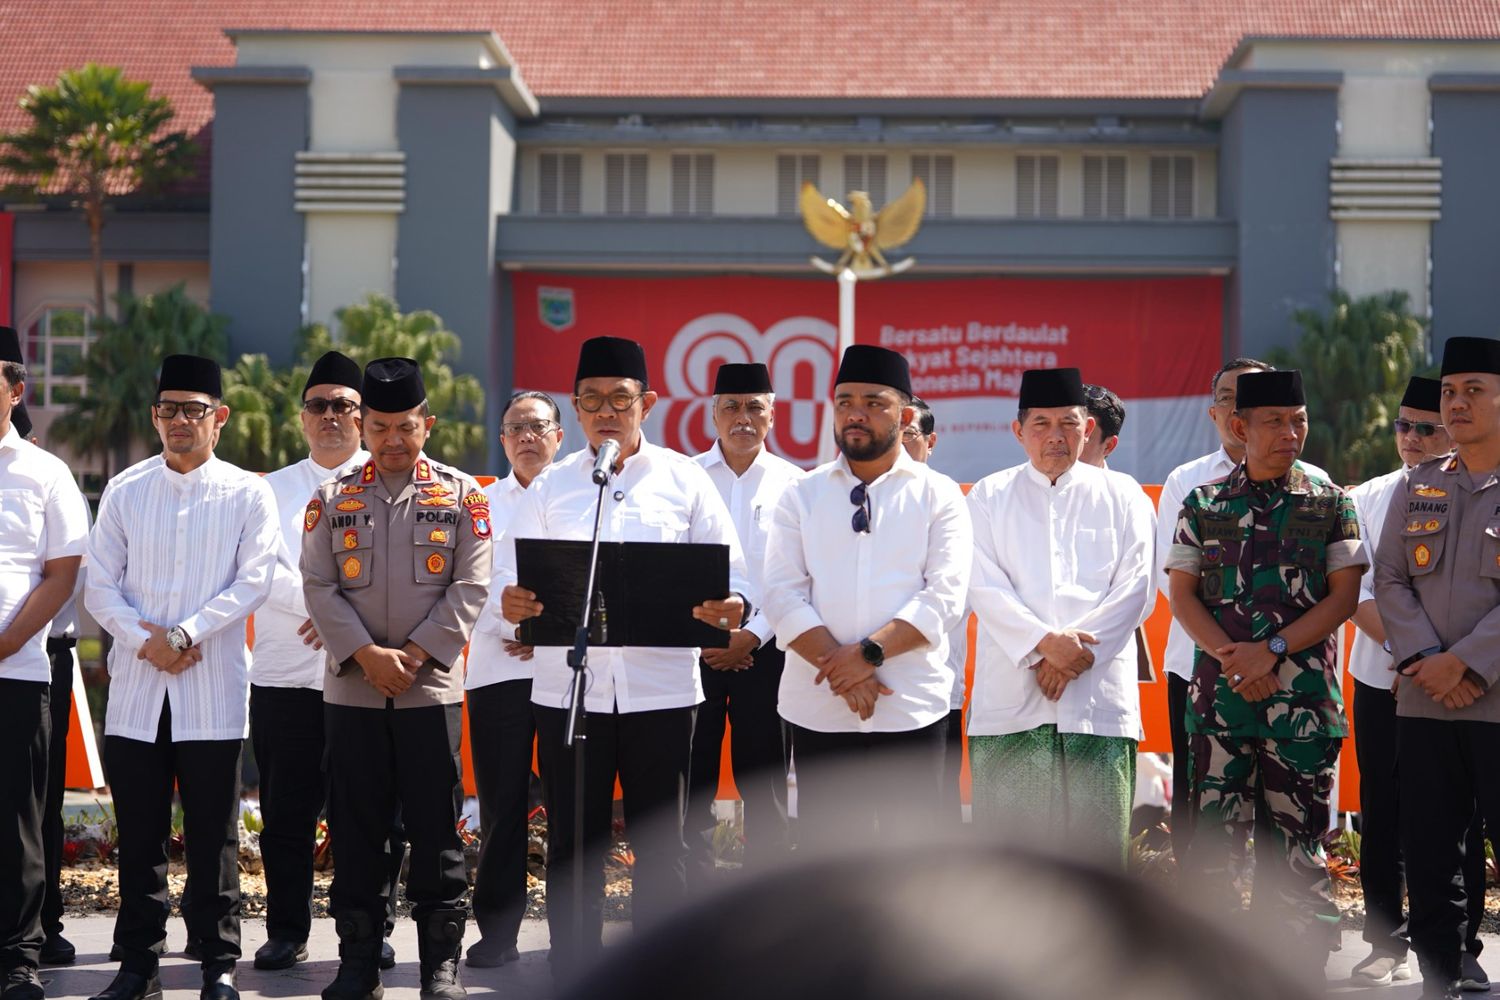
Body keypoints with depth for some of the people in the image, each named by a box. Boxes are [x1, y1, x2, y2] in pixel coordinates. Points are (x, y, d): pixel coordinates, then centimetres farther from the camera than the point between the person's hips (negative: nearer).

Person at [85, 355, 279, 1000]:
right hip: (136, 688, 2)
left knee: (213, 837, 2)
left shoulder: (247, 494, 3)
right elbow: (100, 585, 5)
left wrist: (184, 635, -14)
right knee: (139, 836, 6)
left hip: (213, 690, -2)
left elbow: (253, 582, -5)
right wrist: (146, 641, -11)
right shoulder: (124, 491, 9)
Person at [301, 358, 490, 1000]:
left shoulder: (461, 496, 4)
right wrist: (368, 655, -12)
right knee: (355, 832, 5)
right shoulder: (333, 497, 7)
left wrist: (416, 654, -11)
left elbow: (470, 587, -1)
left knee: (436, 831, 1)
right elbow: (318, 586, 1)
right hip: (350, 692, 1)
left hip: (431, 689, -1)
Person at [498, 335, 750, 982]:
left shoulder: (684, 480, 5)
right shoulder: (550, 487, 9)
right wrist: (513, 602, -20)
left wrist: (731, 607, -23)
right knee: (573, 845, 7)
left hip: (661, 687, -1)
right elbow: (513, 573, 4)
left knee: (661, 845, 6)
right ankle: (572, 977, 17)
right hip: (568, 687, 1)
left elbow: (727, 570, 1)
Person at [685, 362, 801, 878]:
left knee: (763, 780, 5)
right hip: (692, 650, 0)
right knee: (692, 782, 0)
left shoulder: (793, 484, 4)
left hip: (764, 651, 0)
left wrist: (752, 637, -10)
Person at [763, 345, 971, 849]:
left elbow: (944, 598, -5)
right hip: (818, 710, 2)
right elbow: (784, 596, 0)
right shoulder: (802, 495, 9)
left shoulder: (939, 496, 5)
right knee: (824, 849, 5)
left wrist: (870, 652, -17)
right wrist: (840, 666, -13)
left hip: (912, 708, -1)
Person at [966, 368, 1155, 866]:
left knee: (1096, 829, -2)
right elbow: (984, 586, 0)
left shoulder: (1122, 497, 12)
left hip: (1098, 691, 0)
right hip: (1010, 694, 0)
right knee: (1009, 828, -3)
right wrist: (1044, 642, -14)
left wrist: (1074, 650, -9)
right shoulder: (989, 497, 11)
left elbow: (1134, 589, 2)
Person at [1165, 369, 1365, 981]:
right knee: (1211, 840, 0)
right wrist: (1229, 656, -10)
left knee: (1299, 840, 2)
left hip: (1303, 695, -1)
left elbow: (1344, 595, -1)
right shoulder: (1203, 504, 8)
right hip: (1219, 694, 1)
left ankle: (1302, 974, 9)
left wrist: (1272, 650, -12)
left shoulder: (1331, 504, 5)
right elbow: (1182, 594, 6)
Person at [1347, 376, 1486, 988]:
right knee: (1381, 819, 7)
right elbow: (1357, 592, 2)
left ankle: (1461, 951, 10)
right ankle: (1386, 946, 17)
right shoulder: (1368, 500, 7)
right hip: (1379, 684, 3)